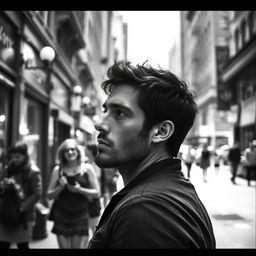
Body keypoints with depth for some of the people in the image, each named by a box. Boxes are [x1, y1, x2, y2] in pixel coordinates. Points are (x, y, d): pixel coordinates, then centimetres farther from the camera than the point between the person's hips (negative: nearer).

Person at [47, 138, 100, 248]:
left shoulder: (87, 169, 2)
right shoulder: (58, 170, 4)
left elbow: (96, 193, 2)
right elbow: (49, 195, 6)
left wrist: (80, 189, -12)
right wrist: (60, 187, -11)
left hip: (81, 216, -1)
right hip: (61, 216, 1)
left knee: (79, 246, -3)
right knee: (64, 246, 3)